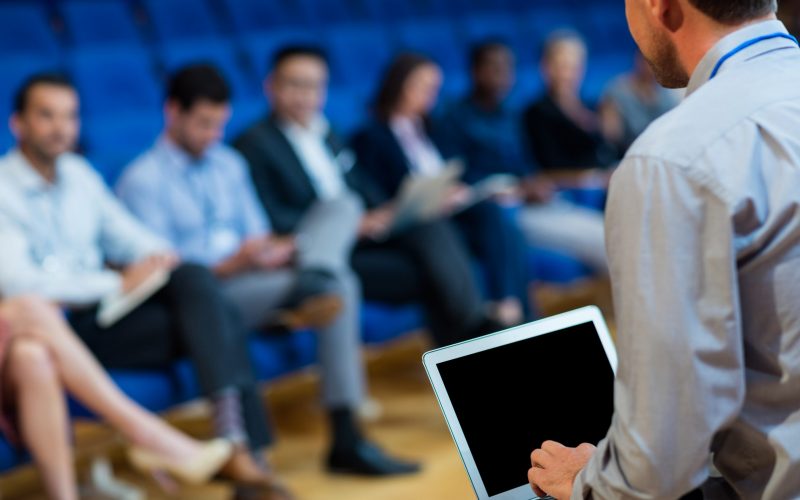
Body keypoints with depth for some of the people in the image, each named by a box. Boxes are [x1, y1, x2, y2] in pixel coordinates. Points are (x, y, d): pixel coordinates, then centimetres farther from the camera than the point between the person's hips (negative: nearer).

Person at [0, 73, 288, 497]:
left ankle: (238, 440, -34)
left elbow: (125, 234, 18)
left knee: (194, 278, -24)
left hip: (103, 305, 6)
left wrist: (156, 257, -7)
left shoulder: (79, 174, 16)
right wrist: (118, 283, -19)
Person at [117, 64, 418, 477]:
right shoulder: (142, 181, -5)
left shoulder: (229, 164, 18)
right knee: (340, 286, -25)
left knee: (342, 208, -13)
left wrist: (274, 249, -9)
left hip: (251, 278, 8)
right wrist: (233, 265, -26)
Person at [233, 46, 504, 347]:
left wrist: (385, 213, -2)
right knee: (432, 274, -24)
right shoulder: (255, 144, -2)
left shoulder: (327, 134, 21)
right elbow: (269, 219, -12)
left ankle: (476, 327, -27)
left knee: (432, 229, -23)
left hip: (365, 233, 7)